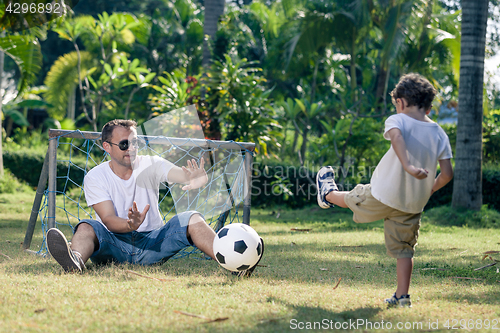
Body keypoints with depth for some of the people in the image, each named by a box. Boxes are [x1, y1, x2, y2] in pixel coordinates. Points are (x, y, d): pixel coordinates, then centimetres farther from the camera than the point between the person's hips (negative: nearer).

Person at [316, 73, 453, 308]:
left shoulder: (397, 121, -9)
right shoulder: (439, 134, 1)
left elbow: (396, 136, -35)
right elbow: (447, 174, -3)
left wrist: (407, 166, -47)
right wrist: (431, 189, 16)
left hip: (384, 196, -3)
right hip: (414, 205, 3)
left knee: (352, 198, 28)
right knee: (404, 249, 14)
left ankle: (328, 194, 54)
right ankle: (402, 296, 12)